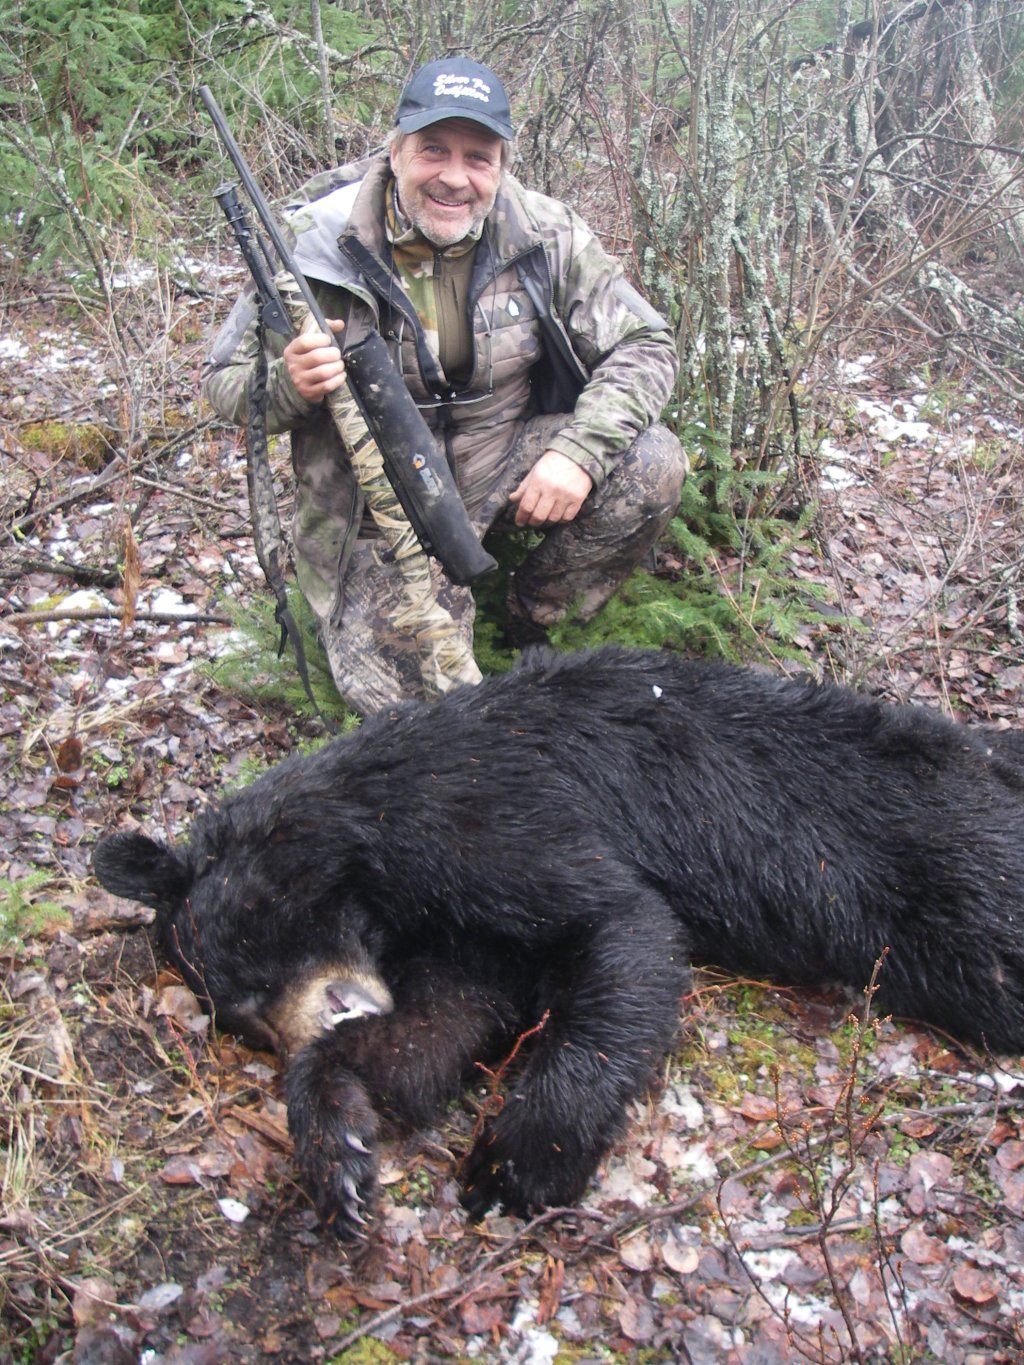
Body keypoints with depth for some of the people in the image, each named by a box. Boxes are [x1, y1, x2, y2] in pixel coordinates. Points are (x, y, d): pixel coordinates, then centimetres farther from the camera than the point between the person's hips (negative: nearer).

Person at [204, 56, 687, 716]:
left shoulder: (546, 235, -9)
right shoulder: (319, 243, -14)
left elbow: (644, 345, -6)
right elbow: (225, 379, -6)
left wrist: (579, 451, -24)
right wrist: (290, 385, -32)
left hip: (511, 461, 3)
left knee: (650, 464, -21)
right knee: (407, 692, -17)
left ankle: (535, 622, 4)